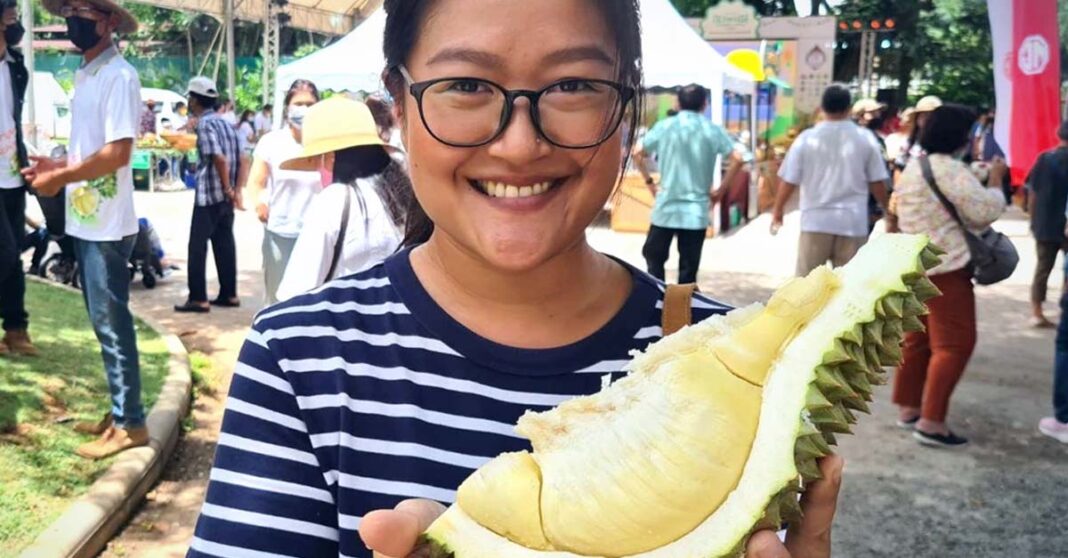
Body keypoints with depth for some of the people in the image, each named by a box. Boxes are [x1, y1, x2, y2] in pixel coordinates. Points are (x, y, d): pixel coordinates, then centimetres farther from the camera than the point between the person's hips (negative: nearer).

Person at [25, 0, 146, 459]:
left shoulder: (118, 76, -13)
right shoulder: (85, 75, 14)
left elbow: (117, 152, -20)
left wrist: (61, 177, -13)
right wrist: (59, 166, 5)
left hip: (106, 224, -9)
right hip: (85, 220, 9)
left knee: (111, 322, -3)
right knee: (103, 321, 14)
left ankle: (129, 423, 6)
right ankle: (119, 412, 24)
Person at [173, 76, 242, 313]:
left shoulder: (204, 123, -12)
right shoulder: (224, 122, 13)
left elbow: (219, 158, -21)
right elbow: (240, 158, 12)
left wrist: (228, 189, -15)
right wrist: (235, 189, 14)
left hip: (208, 195, -8)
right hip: (225, 196, 8)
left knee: (197, 247, -2)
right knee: (224, 244, 11)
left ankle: (198, 298, -1)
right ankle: (229, 294, 14)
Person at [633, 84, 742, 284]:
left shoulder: (664, 126, 1)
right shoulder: (713, 131, 0)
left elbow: (637, 153, -1)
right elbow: (737, 160, -6)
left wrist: (649, 182, 7)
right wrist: (721, 190, 1)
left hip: (666, 207, 0)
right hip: (697, 211, 0)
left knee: (654, 257, 15)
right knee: (688, 268, 6)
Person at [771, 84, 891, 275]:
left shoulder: (807, 138, -4)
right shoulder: (865, 138, -3)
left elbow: (789, 181, -2)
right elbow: (877, 182, 1)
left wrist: (777, 212, 12)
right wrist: (888, 211, 18)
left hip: (816, 220, 0)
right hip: (853, 222, 0)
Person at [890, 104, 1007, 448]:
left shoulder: (914, 166, 14)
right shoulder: (950, 169, -17)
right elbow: (985, 211, -18)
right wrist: (995, 180, -2)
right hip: (945, 267, -10)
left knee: (918, 339, 15)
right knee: (954, 343, -6)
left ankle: (908, 408, 22)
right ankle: (931, 422, -8)